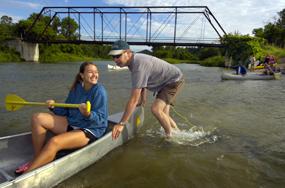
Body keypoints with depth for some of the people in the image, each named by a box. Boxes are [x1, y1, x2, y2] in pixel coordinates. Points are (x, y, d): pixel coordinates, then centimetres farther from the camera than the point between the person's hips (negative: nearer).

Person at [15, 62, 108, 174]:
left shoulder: (99, 91, -17)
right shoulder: (76, 88, 3)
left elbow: (100, 119, -20)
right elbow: (66, 111, 10)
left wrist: (88, 114, -38)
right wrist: (54, 107, -7)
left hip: (91, 130, -8)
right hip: (72, 123, 8)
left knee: (54, 142, -30)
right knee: (37, 118, 1)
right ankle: (37, 160, 2)